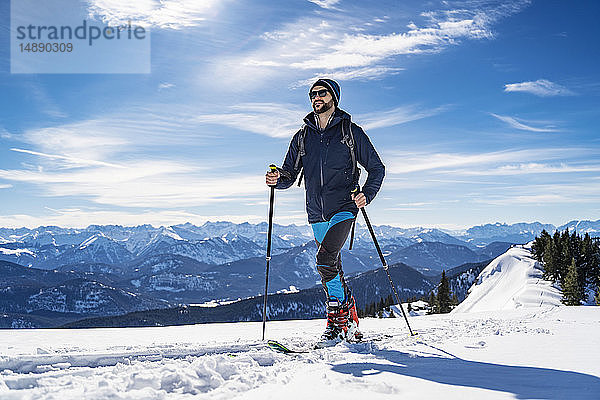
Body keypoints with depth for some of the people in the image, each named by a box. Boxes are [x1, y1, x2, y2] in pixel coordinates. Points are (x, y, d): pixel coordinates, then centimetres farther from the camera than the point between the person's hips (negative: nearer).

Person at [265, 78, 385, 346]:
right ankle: (350, 323, 22)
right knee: (332, 269, 9)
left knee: (325, 260, -23)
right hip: (317, 214, 5)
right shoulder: (303, 136, 14)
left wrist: (366, 195, -13)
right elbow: (290, 174, 16)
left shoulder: (351, 132, 3)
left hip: (344, 208, -5)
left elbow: (376, 168, 5)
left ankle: (337, 320, -8)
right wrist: (277, 178, -7)